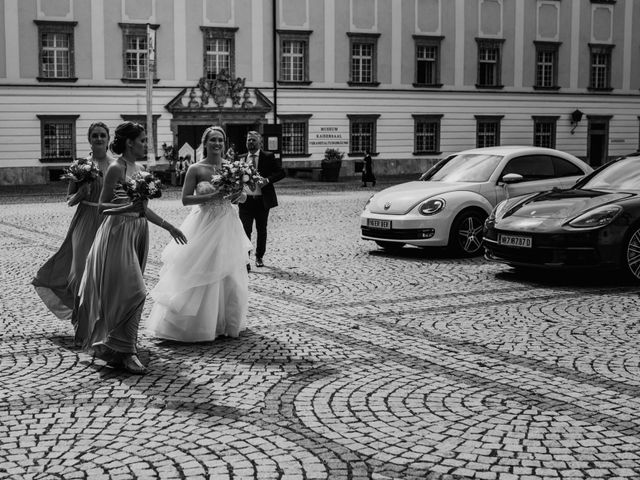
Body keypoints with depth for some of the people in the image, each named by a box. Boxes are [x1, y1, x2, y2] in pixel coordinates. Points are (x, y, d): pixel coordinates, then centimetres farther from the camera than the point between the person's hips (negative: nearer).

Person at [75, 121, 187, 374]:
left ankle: (107, 344, 22)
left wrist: (168, 226, 20)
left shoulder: (139, 168, 13)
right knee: (131, 292, -12)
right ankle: (124, 352, -7)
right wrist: (128, 208, -27)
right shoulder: (116, 168, -11)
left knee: (129, 292, 11)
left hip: (139, 232, 8)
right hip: (119, 232, -8)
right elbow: (102, 206, -12)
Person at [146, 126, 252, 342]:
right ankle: (196, 324, 12)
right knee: (200, 275, 0)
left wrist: (238, 195, -13)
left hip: (227, 226, 4)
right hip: (204, 226, -4)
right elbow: (185, 199, -9)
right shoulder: (196, 169, -7)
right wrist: (211, 197, -20)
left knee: (229, 276, 11)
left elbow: (243, 196, 10)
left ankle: (226, 322, 26)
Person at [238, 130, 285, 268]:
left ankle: (259, 257, 28)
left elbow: (281, 172, -4)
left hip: (262, 200, -1)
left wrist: (267, 180, -19)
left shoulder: (268, 157, 0)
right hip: (246, 200, 1)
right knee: (245, 230, -7)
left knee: (261, 230, 12)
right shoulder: (242, 159, 10)